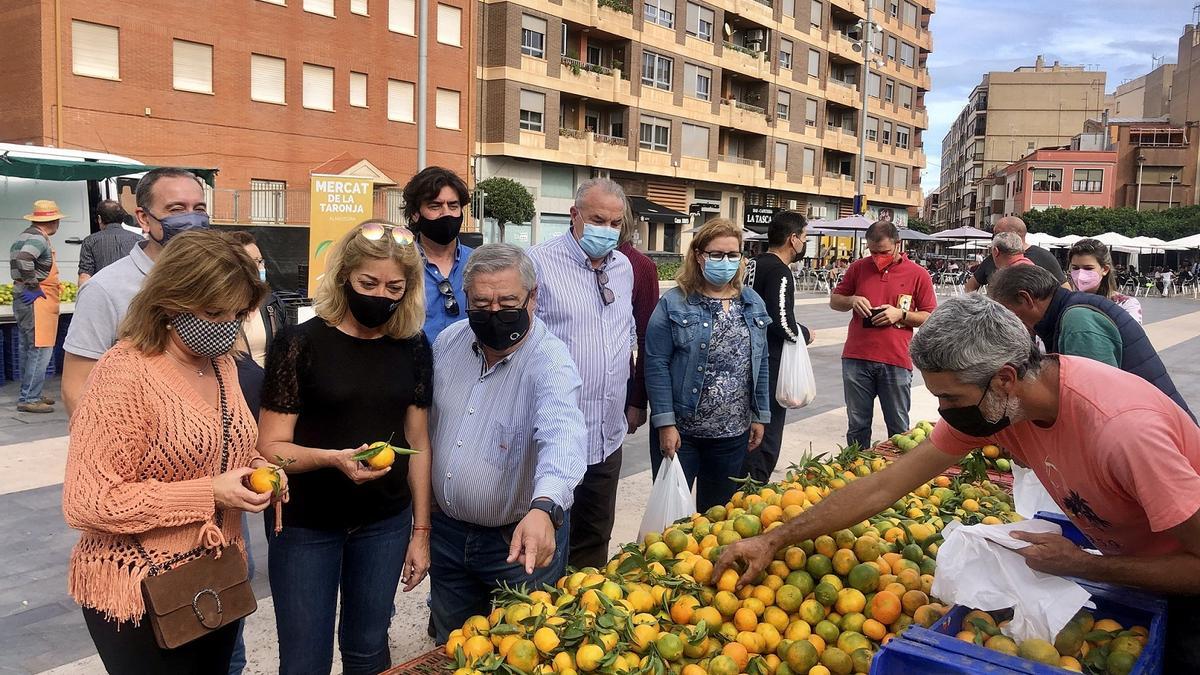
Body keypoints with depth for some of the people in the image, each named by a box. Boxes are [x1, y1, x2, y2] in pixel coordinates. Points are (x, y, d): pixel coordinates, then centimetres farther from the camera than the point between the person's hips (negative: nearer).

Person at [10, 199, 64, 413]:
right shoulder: (38, 239, -15)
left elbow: (16, 258, 23)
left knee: (28, 349, 15)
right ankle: (29, 398, -6)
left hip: (24, 299, 11)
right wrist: (33, 287, -21)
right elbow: (23, 259, -32)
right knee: (40, 350, -8)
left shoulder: (25, 235, 16)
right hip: (36, 300, -11)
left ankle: (30, 394, 23)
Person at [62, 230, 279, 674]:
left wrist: (253, 469, -2)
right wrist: (209, 494, -25)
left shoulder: (222, 365, 4)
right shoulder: (125, 373, -20)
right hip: (141, 595, -7)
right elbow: (88, 502, -23)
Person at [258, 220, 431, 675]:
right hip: (305, 526, -3)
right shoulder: (301, 345, -13)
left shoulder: (412, 348, -1)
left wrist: (420, 531, 5)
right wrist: (333, 458, -31)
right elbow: (270, 447, -13)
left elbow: (417, 443, 5)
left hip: (385, 525, 3)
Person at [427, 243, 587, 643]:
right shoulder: (449, 341, -3)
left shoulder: (550, 362, -23)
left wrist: (544, 508, -59)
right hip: (447, 531, 6)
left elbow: (563, 436, -41)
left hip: (522, 540, -5)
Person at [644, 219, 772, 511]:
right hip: (680, 431, -4)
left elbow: (761, 364, 12)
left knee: (718, 511, 17)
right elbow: (656, 364, -11)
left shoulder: (753, 303, 7)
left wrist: (760, 416, 9)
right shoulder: (674, 303, -8)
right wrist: (665, 423, -15)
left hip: (733, 433, 4)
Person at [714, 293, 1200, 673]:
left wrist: (1079, 565, -27)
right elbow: (883, 487, -16)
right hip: (1125, 562, 5)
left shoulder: (1122, 430, -40)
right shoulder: (982, 401, -19)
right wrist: (773, 541, -18)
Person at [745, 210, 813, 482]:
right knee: (767, 434, -1)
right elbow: (783, 322, -25)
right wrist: (805, 335, -5)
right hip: (770, 363, -10)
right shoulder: (780, 272, -17)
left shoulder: (755, 264, 12)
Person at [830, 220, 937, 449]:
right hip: (856, 359, 2)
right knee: (857, 426, 10)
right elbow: (834, 300, 16)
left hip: (896, 361, -2)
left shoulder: (918, 274, 2)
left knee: (899, 428, 5)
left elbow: (931, 317, 4)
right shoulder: (858, 268, 9)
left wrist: (900, 314, -12)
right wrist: (852, 300, -5)